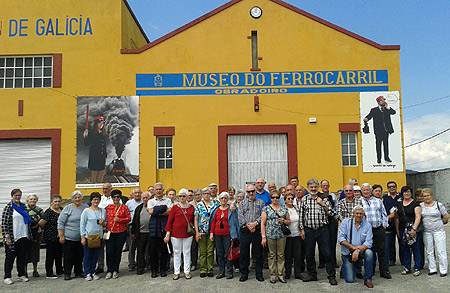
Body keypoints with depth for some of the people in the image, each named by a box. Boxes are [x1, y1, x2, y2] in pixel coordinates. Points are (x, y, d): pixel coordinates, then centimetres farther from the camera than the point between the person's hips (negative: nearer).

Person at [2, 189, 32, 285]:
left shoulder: (23, 207, 13)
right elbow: (4, 223, -11)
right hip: (13, 237, -5)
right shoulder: (8, 208, -5)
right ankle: (7, 277, 11)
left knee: (22, 256, 10)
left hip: (24, 237, 6)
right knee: (10, 257, 2)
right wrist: (7, 237, -15)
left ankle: (21, 275, 18)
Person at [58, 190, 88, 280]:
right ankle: (67, 274, 14)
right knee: (68, 256, 2)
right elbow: (61, 222, -5)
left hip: (81, 238, 3)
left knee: (79, 256, 9)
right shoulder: (68, 208, -4)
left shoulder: (86, 207, 6)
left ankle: (78, 272, 21)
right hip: (69, 238, -3)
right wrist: (61, 236, -9)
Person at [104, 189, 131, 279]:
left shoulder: (124, 207, 4)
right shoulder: (108, 207, 9)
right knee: (109, 251, -4)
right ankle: (110, 271, 8)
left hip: (121, 232, -1)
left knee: (118, 251, 5)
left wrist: (119, 219, -11)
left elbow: (129, 218, 2)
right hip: (110, 232, 1)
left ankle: (115, 270, 17)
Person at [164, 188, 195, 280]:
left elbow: (194, 220, 12)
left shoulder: (191, 207, 5)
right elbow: (169, 221, -2)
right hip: (176, 234, -1)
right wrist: (168, 234, -6)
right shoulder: (175, 207, -1)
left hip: (188, 234, 1)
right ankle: (176, 272, 15)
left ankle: (187, 271, 17)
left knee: (187, 252, 8)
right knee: (177, 253, 7)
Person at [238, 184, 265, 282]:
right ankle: (244, 274, 16)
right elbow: (240, 216, 0)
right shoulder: (242, 203, 12)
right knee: (244, 253, 5)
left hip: (257, 231, -1)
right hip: (245, 231, 1)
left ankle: (259, 274, 16)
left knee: (258, 254, 4)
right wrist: (248, 225, -12)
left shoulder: (261, 203, 9)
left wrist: (255, 223, -16)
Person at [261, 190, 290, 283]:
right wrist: (263, 237, -7)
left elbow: (289, 222, 16)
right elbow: (262, 223, -2)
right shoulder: (266, 209, 1)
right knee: (272, 255, 3)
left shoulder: (284, 209, 10)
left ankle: (281, 275, 14)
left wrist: (284, 221, -8)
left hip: (281, 235, 2)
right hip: (270, 235, -2)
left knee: (281, 255, 5)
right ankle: (272, 275, 12)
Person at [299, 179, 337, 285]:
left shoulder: (324, 198, 4)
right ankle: (312, 274, 23)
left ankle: (332, 276, 7)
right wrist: (302, 229, 4)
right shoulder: (304, 199, 6)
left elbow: (330, 213, 2)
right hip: (309, 230, 2)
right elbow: (301, 215, 8)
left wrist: (322, 204, -11)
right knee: (309, 253, 8)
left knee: (327, 253, -2)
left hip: (322, 229, -1)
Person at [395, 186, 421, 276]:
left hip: (413, 229, -5)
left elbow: (418, 217, -10)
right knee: (405, 249, 8)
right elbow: (397, 218, 15)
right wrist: (397, 230, 10)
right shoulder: (399, 204, 12)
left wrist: (414, 229, -18)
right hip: (402, 230, 5)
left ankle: (417, 269, 9)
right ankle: (407, 268, 18)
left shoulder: (415, 204, -2)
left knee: (415, 249, 0)